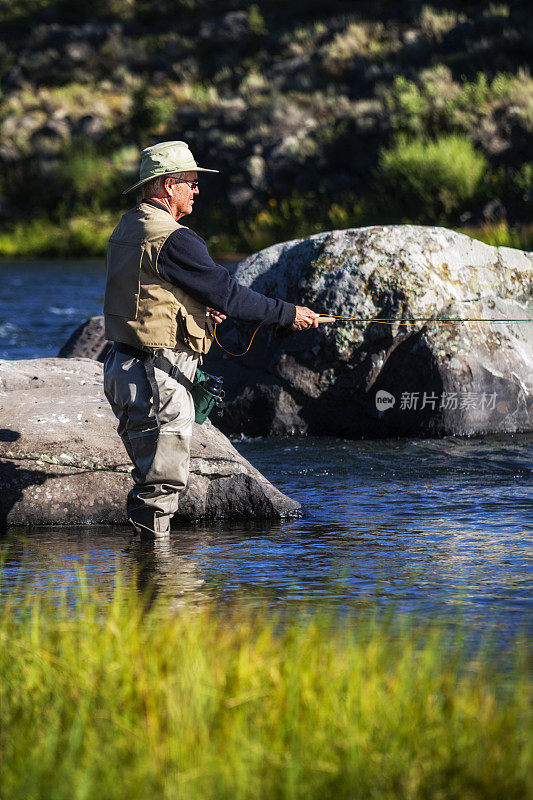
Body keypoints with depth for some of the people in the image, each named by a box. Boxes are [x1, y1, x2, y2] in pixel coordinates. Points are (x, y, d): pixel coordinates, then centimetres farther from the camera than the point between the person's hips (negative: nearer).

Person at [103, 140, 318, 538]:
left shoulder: (126, 229, 14)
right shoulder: (173, 239, -17)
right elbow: (227, 292, -15)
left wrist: (202, 308, 8)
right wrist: (288, 313, -5)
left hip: (125, 364, 10)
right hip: (158, 374, -10)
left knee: (154, 475, 15)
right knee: (163, 480, -6)